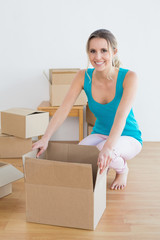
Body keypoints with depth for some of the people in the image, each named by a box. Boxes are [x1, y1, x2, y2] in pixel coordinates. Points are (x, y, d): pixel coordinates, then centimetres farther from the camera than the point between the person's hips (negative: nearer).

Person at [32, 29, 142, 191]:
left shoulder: (129, 77, -22)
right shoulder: (83, 76, -12)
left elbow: (121, 115, -35)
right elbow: (64, 109, -18)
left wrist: (108, 147, -50)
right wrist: (45, 139, -32)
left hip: (128, 137, -3)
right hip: (99, 134, 3)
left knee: (107, 155, -35)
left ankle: (122, 170, 3)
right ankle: (104, 167, 11)